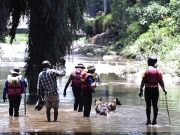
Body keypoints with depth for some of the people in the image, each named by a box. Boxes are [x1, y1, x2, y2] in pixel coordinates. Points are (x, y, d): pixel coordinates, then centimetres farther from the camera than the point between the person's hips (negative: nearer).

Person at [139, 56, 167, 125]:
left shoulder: (146, 71, -5)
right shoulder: (158, 71, 3)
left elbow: (143, 82, -10)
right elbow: (161, 82, 2)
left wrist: (141, 90, -8)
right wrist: (164, 89, 13)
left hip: (148, 89, -2)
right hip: (155, 89, 2)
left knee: (148, 105, 2)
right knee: (155, 105, 7)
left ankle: (148, 120, 0)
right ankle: (154, 120, 7)